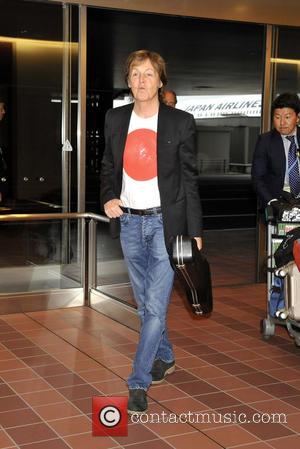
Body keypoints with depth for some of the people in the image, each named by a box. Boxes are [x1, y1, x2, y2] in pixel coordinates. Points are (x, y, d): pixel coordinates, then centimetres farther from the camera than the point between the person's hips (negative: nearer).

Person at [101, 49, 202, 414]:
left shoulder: (180, 123, -6)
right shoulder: (115, 119, 4)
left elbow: (190, 179, -3)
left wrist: (195, 230, -5)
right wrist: (108, 197, -6)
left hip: (166, 222, -4)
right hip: (129, 221, 5)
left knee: (155, 305, -6)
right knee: (145, 303, 16)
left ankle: (138, 383, 3)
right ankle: (164, 358, 38)